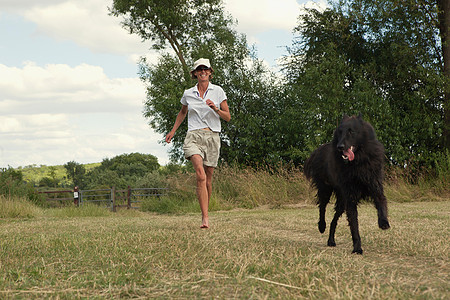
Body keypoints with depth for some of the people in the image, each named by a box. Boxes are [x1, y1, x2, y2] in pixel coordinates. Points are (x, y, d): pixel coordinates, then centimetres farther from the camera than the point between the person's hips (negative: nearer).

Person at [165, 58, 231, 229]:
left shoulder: (218, 91, 5)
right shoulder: (188, 93, 10)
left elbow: (228, 117, 6)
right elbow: (182, 113, 30)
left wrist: (216, 109, -11)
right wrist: (173, 131, 28)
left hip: (212, 137, 1)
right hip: (194, 136, -1)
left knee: (208, 179, 4)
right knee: (200, 174, -22)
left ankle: (205, 212, 26)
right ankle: (205, 218, -28)